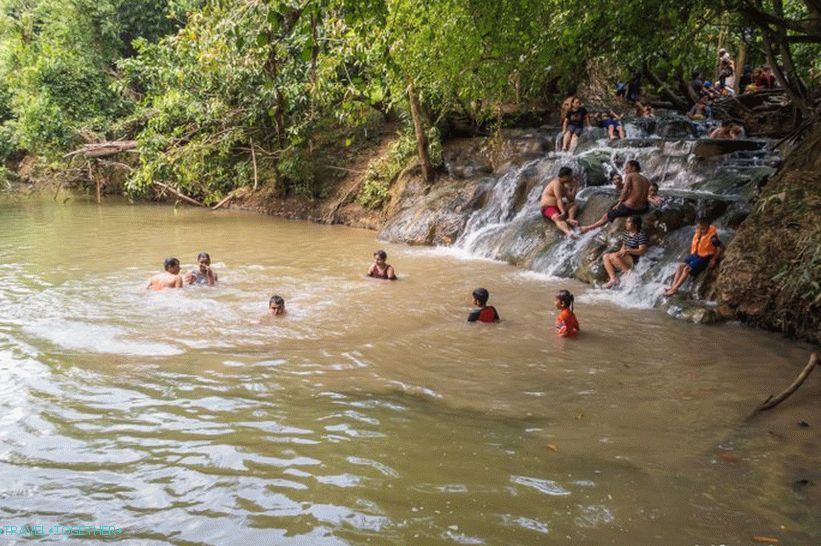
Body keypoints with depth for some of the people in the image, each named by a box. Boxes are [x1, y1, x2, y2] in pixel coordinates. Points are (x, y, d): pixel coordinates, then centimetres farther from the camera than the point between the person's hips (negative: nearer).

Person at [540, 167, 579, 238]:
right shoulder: (557, 183, -16)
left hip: (558, 206, 9)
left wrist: (573, 187, -5)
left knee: (574, 205, -6)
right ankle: (568, 232, -64)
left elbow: (571, 200, 4)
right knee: (557, 218, -37)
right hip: (548, 207, -9)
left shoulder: (565, 183, 10)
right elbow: (559, 199, -27)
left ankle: (570, 219, -32)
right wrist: (563, 212, -38)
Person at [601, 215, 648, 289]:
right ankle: (613, 278, -24)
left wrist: (627, 250, -21)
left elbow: (642, 251, -16)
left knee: (613, 256, -30)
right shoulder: (625, 233, 14)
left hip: (633, 260, -9)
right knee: (605, 256, -12)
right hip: (624, 258, 9)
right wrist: (621, 252, -1)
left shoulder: (641, 236, -10)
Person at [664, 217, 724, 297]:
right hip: (694, 255, 7)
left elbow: (721, 247, -15)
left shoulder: (712, 237, -18)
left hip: (703, 258, -7)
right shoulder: (697, 234, 4)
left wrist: (714, 259, -18)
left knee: (687, 269, -24)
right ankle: (672, 286, -21)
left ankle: (675, 288, -25)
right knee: (680, 266, -14)